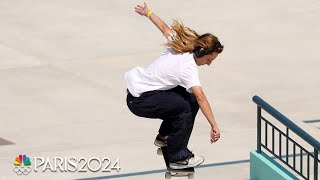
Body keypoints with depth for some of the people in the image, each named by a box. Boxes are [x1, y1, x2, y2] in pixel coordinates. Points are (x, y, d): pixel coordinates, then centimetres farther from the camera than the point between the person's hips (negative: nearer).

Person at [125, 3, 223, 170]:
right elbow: (201, 97, -35)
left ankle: (164, 137, 24)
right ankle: (178, 158, -15)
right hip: (139, 100, -10)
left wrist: (148, 13, 33)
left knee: (190, 100, 8)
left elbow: (165, 28, 14)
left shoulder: (180, 46, -3)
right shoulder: (189, 68, -26)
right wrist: (214, 126, -40)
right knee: (184, 107, -23)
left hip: (139, 84, 10)